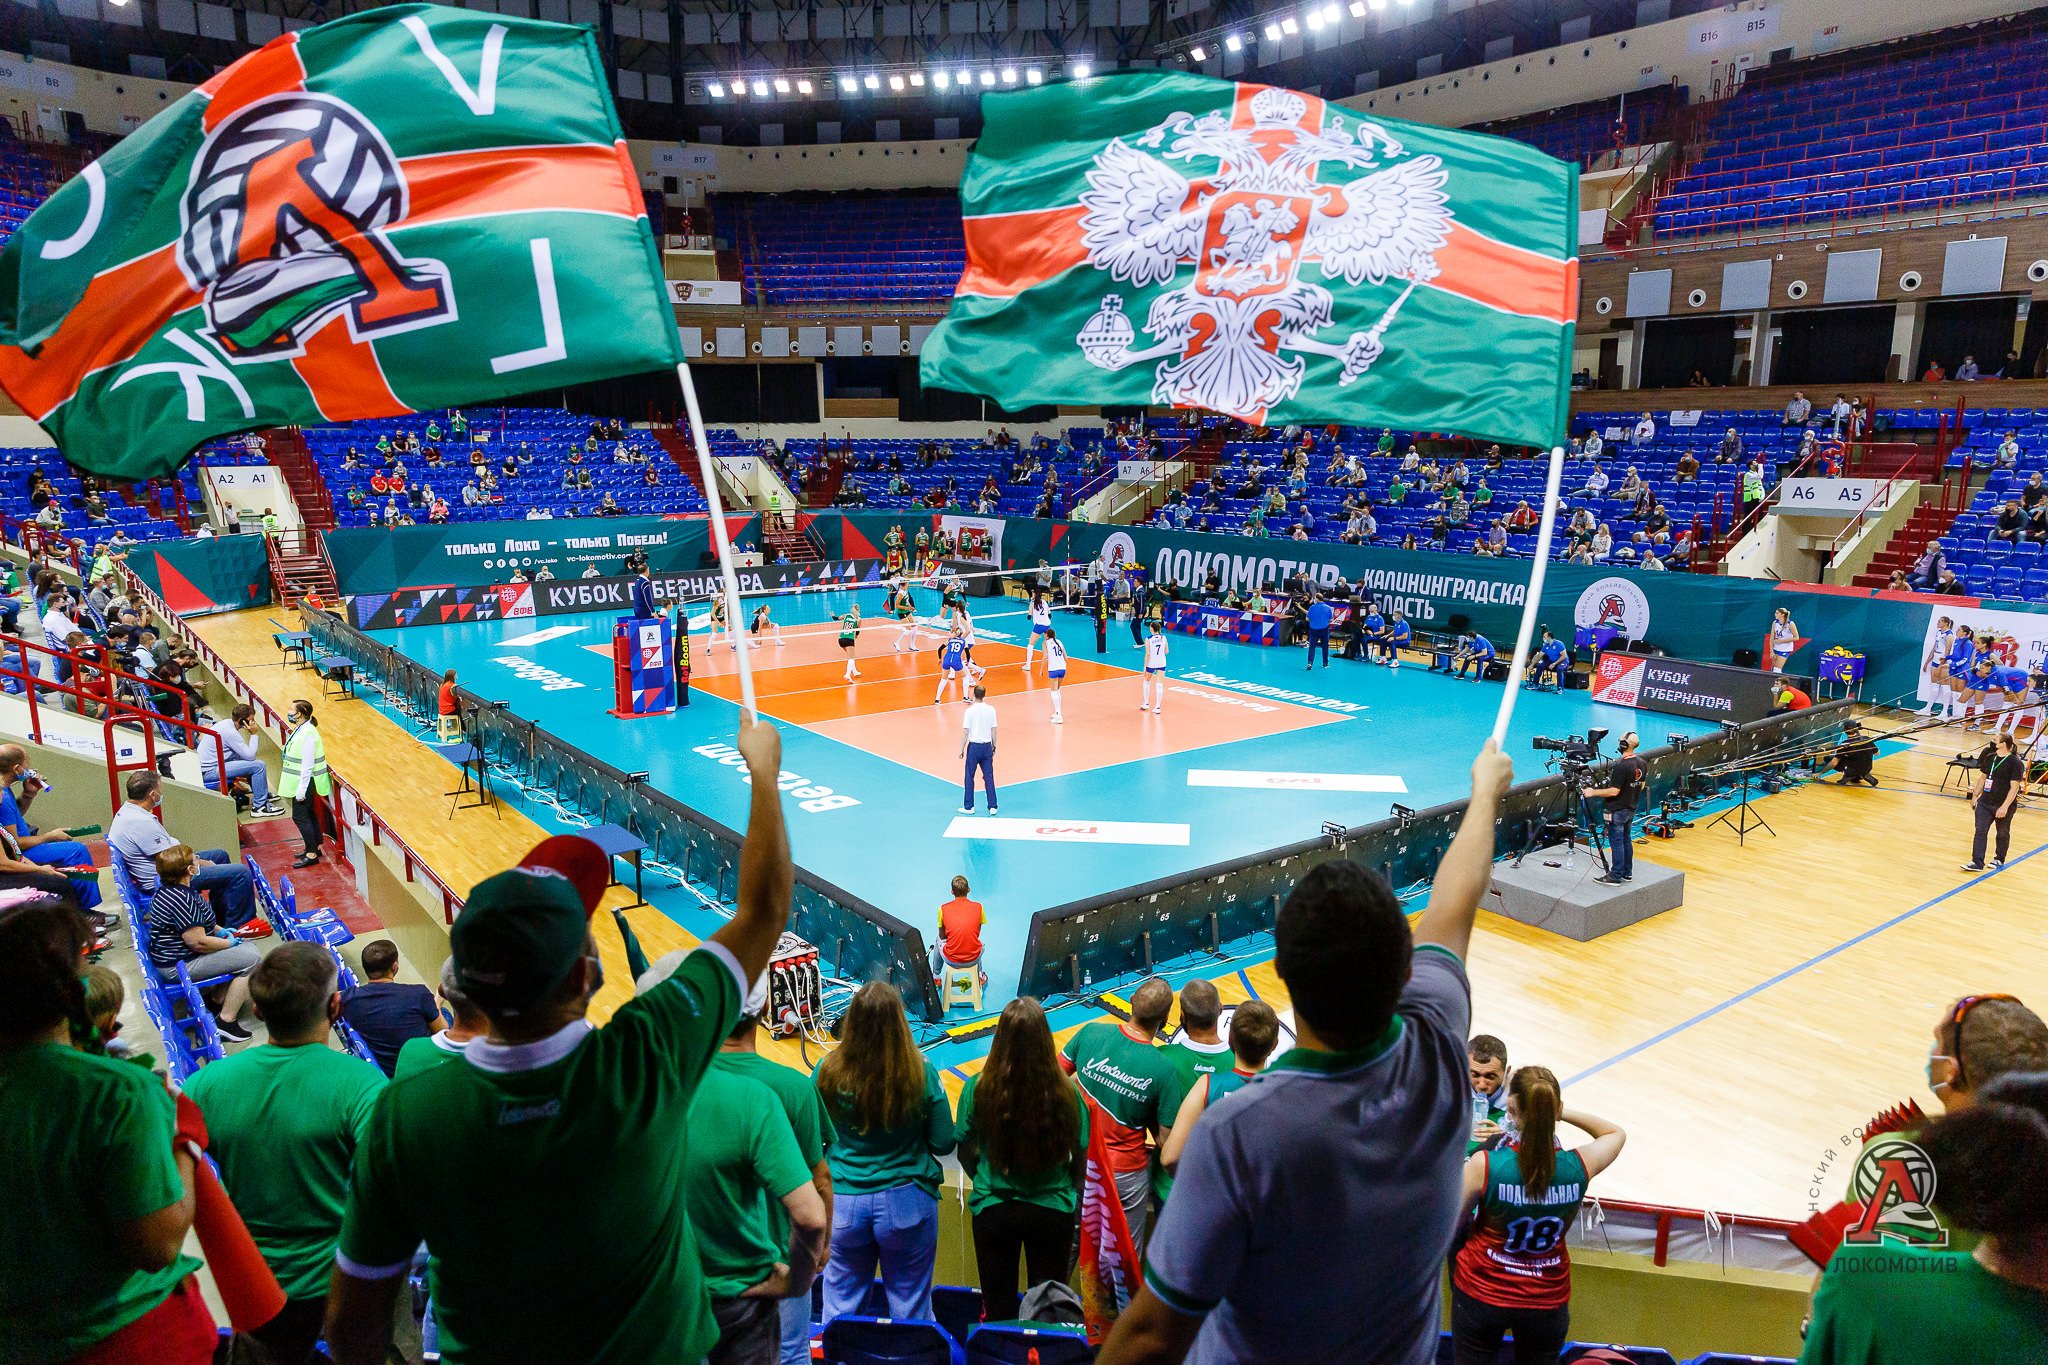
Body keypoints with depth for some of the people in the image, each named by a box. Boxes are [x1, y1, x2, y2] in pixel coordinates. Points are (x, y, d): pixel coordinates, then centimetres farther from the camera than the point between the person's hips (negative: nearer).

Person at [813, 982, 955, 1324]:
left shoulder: (828, 1072, -11)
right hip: (907, 1203, -1)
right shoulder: (921, 1072, -14)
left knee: (840, 1308, 17)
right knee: (910, 1311, 14)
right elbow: (943, 1143, -7)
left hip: (842, 1203, 1)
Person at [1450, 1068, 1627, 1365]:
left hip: (1482, 1294, -2)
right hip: (1548, 1301, 2)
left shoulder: (1483, 1165, -26)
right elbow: (1615, 1133, 5)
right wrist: (1559, 1114, 0)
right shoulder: (1578, 1166, -18)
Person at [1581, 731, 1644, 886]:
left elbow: (1614, 791, -24)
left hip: (1617, 811, -8)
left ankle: (1615, 876, 3)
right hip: (1631, 809, 8)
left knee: (1616, 842, -2)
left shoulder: (1620, 766, -25)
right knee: (1626, 840, 17)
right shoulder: (1642, 764, 1)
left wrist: (1593, 792, -14)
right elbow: (1641, 785, 13)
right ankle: (1627, 872, 25)